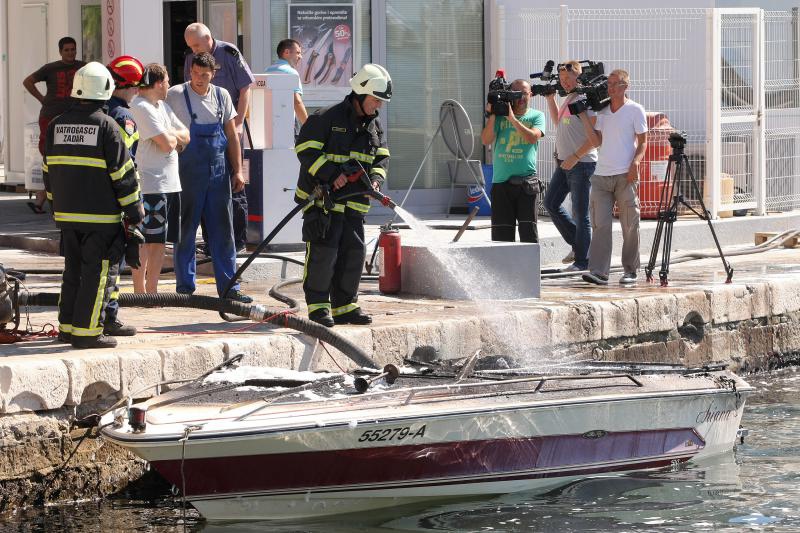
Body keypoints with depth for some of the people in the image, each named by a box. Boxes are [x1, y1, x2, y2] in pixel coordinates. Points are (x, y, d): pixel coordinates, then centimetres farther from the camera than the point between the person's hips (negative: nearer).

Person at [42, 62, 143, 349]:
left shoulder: (57, 125, 6)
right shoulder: (106, 125, -11)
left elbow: (49, 169, 14)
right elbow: (122, 172, -10)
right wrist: (135, 210, -1)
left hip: (66, 214, 6)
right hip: (100, 216, -6)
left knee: (73, 270, 17)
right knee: (98, 272, -1)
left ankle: (67, 326, 19)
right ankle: (87, 331, -4)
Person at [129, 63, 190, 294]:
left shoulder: (162, 106, 19)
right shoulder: (141, 108, -13)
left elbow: (186, 136, 18)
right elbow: (166, 144, -17)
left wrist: (171, 135, -2)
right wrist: (175, 136, 5)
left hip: (169, 184, 9)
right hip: (149, 186, -9)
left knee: (159, 241, 10)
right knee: (144, 241, -6)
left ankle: (152, 291, 15)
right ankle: (139, 291, -4)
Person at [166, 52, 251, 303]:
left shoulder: (221, 96, 7)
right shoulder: (175, 95, -5)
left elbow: (231, 136, 12)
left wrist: (237, 170, 7)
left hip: (218, 171, 4)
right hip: (187, 173, -4)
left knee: (222, 230, 4)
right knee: (185, 230, 1)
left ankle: (228, 286, 8)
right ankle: (185, 287, 9)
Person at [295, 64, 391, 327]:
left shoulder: (374, 126, 12)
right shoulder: (326, 118, -11)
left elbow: (382, 156, 19)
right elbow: (306, 149, -14)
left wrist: (375, 178, -3)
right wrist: (332, 175, -21)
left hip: (354, 202, 7)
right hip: (322, 198, -7)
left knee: (354, 253, 6)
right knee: (323, 251, -9)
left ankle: (345, 305, 16)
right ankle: (317, 305, 0)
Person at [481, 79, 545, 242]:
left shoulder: (536, 116, 8)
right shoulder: (500, 116, 12)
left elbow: (532, 137, -11)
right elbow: (486, 140, 2)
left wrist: (512, 118, -15)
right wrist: (492, 116, -7)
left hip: (526, 182, -2)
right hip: (501, 181, 2)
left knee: (529, 232, -7)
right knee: (500, 235, 1)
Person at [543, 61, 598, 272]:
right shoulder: (568, 99, 13)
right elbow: (558, 122, 31)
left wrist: (575, 157, -21)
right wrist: (550, 99, 19)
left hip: (582, 164, -10)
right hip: (564, 163, 10)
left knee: (580, 214, -3)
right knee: (551, 203, 12)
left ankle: (582, 261, 4)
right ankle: (577, 244, 22)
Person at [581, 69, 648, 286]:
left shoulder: (635, 110, 2)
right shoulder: (601, 110, 14)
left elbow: (642, 142, 1)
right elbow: (597, 141, 9)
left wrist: (635, 162, -15)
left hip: (625, 176, -4)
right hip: (601, 175, 4)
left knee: (630, 225, 0)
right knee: (600, 224, -5)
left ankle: (630, 271, 8)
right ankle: (598, 271, -11)